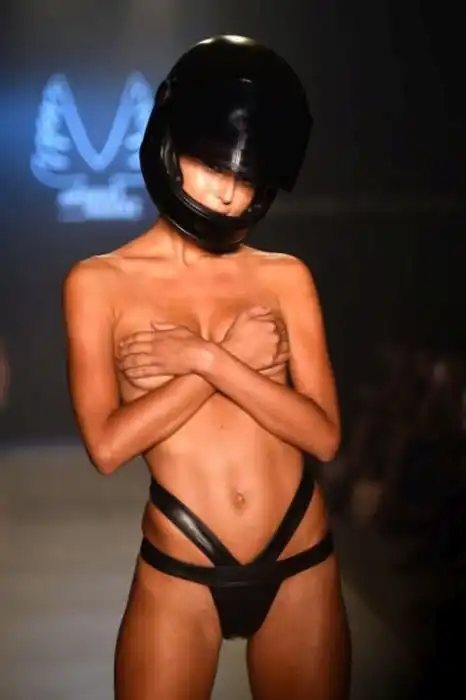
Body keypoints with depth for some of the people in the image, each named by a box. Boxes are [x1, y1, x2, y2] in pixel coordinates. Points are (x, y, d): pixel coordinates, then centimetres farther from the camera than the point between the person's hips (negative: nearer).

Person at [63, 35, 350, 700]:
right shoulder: (99, 282, -3)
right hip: (178, 574, -1)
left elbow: (324, 435, -6)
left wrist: (207, 357, -14)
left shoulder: (286, 277, 2)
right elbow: (107, 445, -13)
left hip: (301, 565, 2)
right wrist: (238, 350, -12)